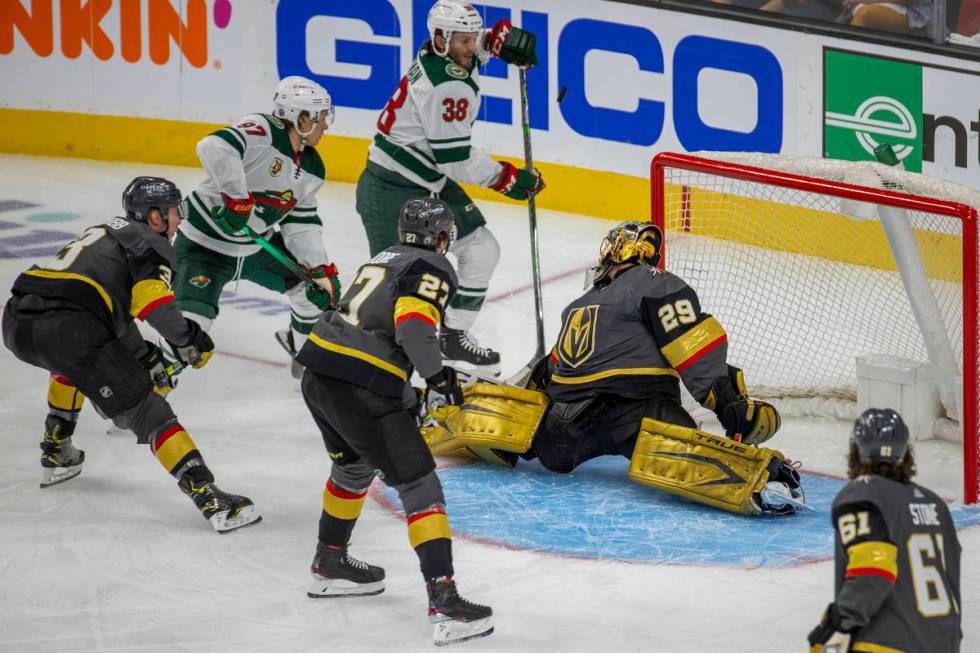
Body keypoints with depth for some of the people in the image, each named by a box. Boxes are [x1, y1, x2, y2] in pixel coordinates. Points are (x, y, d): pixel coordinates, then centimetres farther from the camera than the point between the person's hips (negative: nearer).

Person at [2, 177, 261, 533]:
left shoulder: (106, 234, 35)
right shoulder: (150, 242, 9)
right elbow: (153, 302, -7)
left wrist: (146, 357, 42)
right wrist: (189, 338, 7)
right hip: (67, 327, -8)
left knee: (73, 360, 42)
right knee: (144, 409, -3)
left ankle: (55, 454, 45)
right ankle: (209, 499, -12)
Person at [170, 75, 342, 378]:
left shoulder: (312, 168, 3)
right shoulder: (262, 132, -25)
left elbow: (301, 224, 6)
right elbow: (214, 148, -42)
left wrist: (321, 269, -6)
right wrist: (237, 199, -40)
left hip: (258, 245, 8)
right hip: (207, 243, -8)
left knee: (320, 284, 7)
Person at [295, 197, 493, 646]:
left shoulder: (382, 259, 24)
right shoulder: (434, 268, -2)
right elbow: (413, 325, -19)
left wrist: (404, 392, 32)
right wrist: (437, 376, -12)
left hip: (317, 374, 8)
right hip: (363, 388, -8)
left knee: (354, 466, 33)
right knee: (418, 486, -5)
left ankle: (329, 564, 48)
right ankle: (443, 601, -14)